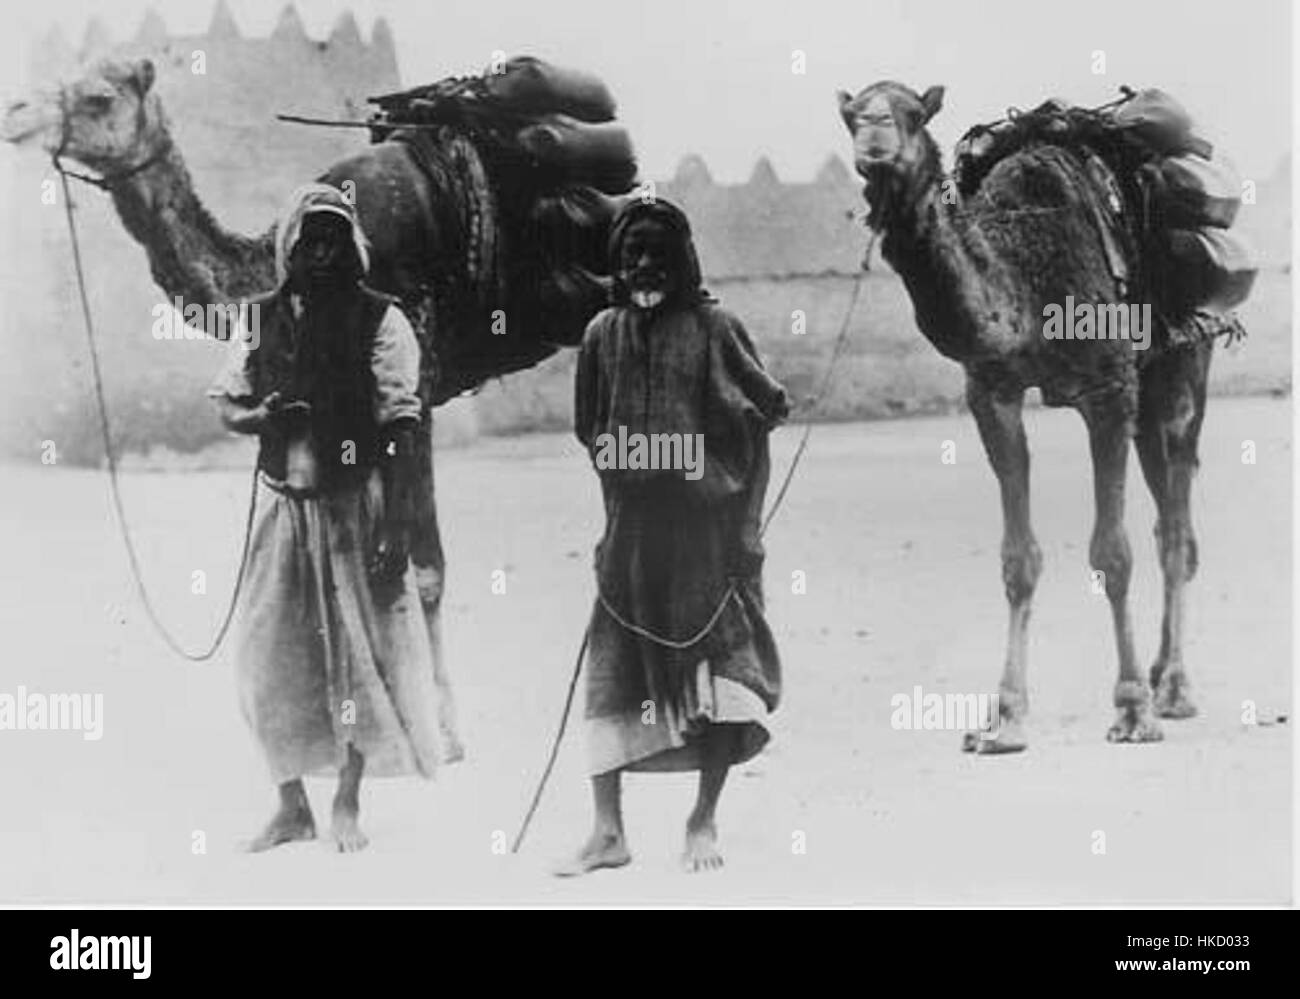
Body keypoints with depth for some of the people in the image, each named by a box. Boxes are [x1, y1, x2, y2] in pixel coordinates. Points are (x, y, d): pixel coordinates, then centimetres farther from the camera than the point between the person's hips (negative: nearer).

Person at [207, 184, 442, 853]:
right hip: (283, 498, 3)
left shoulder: (378, 320, -4)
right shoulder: (264, 317, 7)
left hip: (355, 503, -3)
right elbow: (227, 406, 13)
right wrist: (263, 416, -11)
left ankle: (347, 806, 14)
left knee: (359, 650, 1)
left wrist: (397, 523, -13)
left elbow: (399, 430, -7)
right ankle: (291, 805, 17)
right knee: (271, 655, 4)